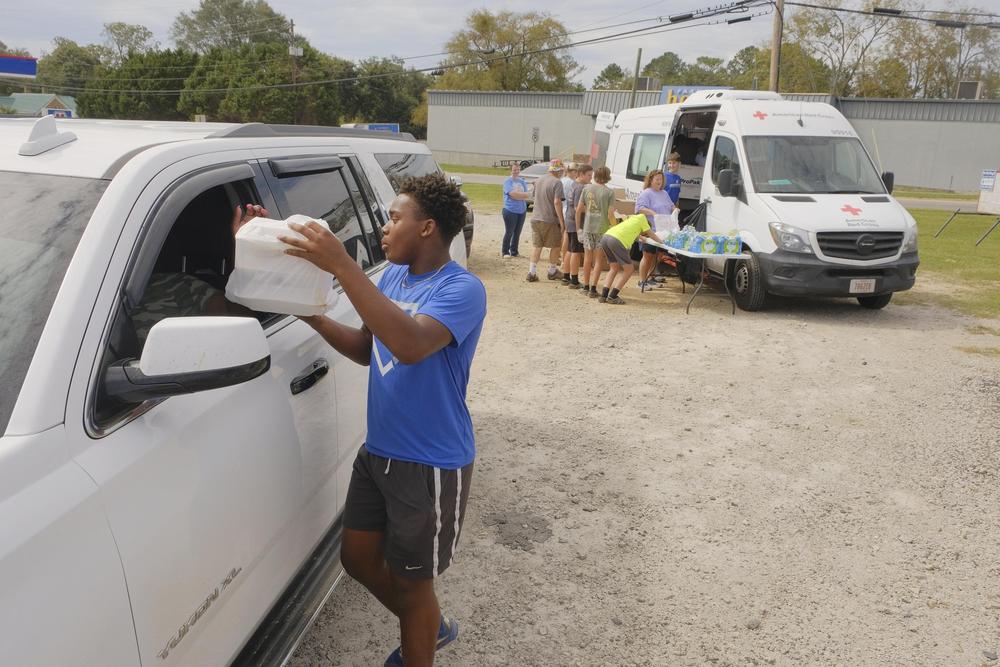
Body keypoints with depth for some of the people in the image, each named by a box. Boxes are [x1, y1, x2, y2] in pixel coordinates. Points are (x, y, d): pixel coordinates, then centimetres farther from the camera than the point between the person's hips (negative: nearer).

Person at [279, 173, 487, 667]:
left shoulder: (461, 289, -21)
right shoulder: (392, 277, 5)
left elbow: (410, 345, -40)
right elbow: (367, 350, 14)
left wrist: (342, 266, -39)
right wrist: (313, 317, -2)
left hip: (430, 466, -8)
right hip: (377, 451, 8)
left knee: (410, 581, 10)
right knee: (359, 558, 21)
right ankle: (429, 627, 45)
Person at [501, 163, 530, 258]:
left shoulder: (522, 182, 10)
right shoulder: (508, 181, -5)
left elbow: (528, 196, 2)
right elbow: (512, 194, -19)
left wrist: (517, 194, -11)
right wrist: (523, 195, -8)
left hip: (522, 211, 5)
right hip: (510, 211, -5)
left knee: (517, 233, 10)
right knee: (509, 233, -1)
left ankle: (514, 251, 20)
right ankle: (505, 252, 10)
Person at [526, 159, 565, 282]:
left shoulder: (539, 181, 12)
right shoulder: (557, 182, -13)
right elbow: (557, 202, -20)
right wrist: (561, 221, -16)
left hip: (535, 218, 6)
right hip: (550, 220, -6)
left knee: (536, 246, 10)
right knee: (555, 246, 10)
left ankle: (532, 272, 3)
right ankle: (552, 272, 20)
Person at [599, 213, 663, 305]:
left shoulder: (630, 218, 37)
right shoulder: (642, 217, 20)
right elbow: (651, 234, 27)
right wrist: (661, 242, 41)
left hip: (605, 237, 8)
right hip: (617, 240, -7)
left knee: (615, 267, 23)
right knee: (628, 269, 7)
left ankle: (603, 296, 12)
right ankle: (612, 297, 2)